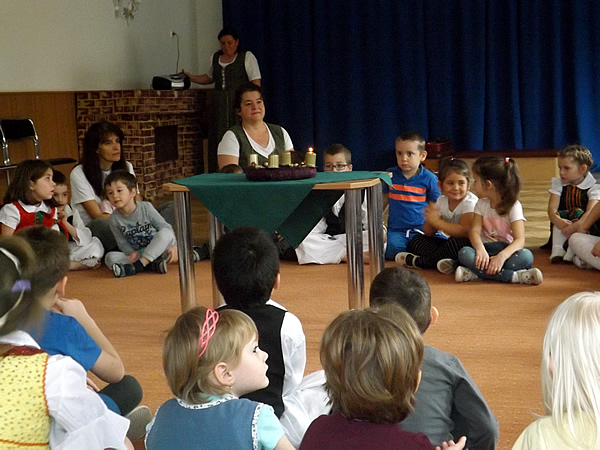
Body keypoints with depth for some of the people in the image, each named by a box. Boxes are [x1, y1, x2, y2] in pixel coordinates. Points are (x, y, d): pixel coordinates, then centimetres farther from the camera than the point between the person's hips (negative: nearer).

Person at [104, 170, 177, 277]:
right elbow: (122, 243, 0)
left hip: (158, 251, -1)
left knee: (166, 233, -31)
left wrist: (173, 246, -16)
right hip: (137, 254, 1)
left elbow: (165, 226, -6)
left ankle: (136, 267, -37)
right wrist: (132, 253, -19)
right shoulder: (114, 219, -4)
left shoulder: (146, 208, -9)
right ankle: (152, 265, -39)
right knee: (110, 257, -23)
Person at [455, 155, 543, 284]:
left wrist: (502, 255, -36)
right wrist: (480, 249, -29)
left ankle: (476, 273, -35)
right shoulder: (481, 204, 8)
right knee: (464, 253, -30)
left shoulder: (513, 206, -5)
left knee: (526, 256, -34)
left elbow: (520, 239, -16)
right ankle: (514, 276, -35)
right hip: (486, 250, 2)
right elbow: (474, 230, -6)